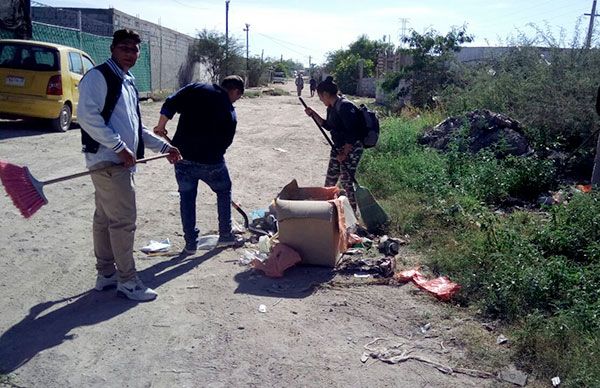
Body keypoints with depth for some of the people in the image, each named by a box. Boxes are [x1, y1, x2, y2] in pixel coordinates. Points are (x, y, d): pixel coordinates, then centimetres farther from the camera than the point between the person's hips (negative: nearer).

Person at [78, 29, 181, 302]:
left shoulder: (128, 82, 20)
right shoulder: (98, 76, -8)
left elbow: (136, 128, 26)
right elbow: (87, 116, -19)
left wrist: (164, 147, 19)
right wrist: (119, 147, -20)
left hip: (121, 162, 9)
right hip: (108, 161, -9)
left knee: (105, 218, 15)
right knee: (123, 220, -6)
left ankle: (106, 274, 26)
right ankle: (127, 281, 4)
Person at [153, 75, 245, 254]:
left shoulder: (196, 89, 2)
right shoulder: (230, 114, 1)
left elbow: (170, 104, -7)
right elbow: (225, 142, 5)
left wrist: (161, 126, 4)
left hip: (183, 155, 2)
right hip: (211, 161, -2)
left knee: (187, 197, 16)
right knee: (224, 192, 22)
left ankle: (190, 243, 22)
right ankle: (225, 235, 28)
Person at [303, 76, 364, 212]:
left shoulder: (345, 106, -23)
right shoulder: (332, 107, 7)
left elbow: (352, 133, -25)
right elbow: (328, 126, 22)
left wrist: (344, 153, -20)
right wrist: (313, 114, 10)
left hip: (351, 148, -10)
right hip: (338, 147, 10)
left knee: (346, 182, -2)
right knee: (330, 179, 15)